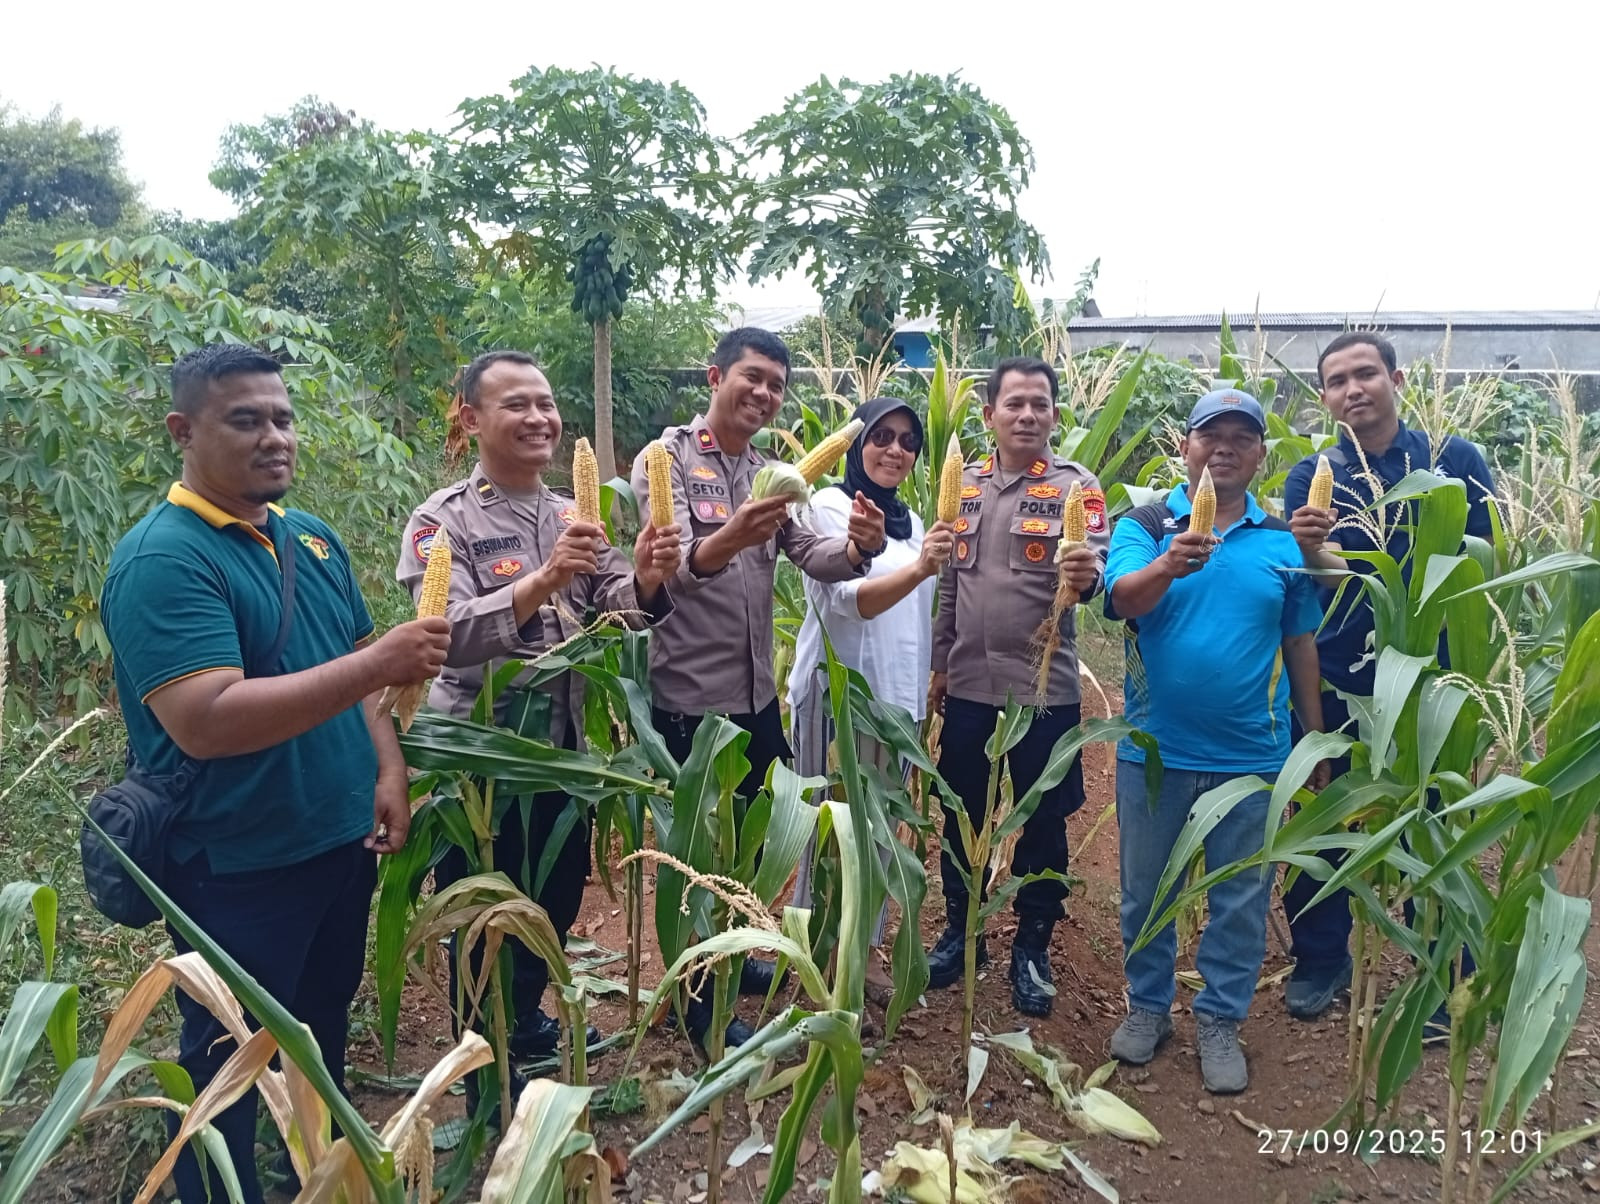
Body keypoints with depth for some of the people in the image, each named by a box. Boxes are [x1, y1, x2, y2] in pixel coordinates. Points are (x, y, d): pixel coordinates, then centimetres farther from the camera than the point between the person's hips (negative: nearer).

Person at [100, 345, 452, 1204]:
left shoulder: (313, 539, 5)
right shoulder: (162, 559, -20)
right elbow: (206, 722, -31)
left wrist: (387, 769, 1)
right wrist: (376, 664, -34)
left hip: (342, 840, 8)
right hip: (237, 868, -8)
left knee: (323, 1025, 26)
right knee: (227, 1066, 11)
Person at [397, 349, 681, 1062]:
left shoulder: (573, 516, 6)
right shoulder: (442, 520, -11)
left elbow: (618, 608, -4)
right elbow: (449, 635, -25)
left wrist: (646, 582, -27)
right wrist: (542, 582, -40)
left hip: (564, 748, 6)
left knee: (557, 902, 22)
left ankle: (526, 1023, 47)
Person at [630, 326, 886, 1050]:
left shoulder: (768, 474, 10)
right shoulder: (667, 460, -11)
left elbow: (813, 558, -1)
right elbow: (674, 566, -27)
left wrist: (858, 546, -24)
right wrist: (729, 539, -49)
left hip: (757, 695, 7)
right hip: (688, 698, -7)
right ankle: (701, 1001, 26)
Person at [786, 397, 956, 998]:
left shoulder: (908, 519, 13)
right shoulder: (829, 507, -10)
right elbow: (847, 599, -25)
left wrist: (922, 692, 18)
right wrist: (921, 567, -40)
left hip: (896, 696, 7)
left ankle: (865, 946, 29)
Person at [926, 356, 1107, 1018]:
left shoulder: (1076, 485, -5)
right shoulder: (965, 485, 7)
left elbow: (1097, 563, -19)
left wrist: (1087, 574, -43)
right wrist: (938, 664, 12)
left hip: (1045, 689, -3)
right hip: (969, 686, 4)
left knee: (1043, 823, 9)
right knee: (961, 814, 14)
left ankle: (1032, 946, 27)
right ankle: (960, 930, 33)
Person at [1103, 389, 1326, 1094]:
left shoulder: (1285, 541, 2)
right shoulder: (1145, 526, -4)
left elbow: (1301, 646, 8)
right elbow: (1122, 600, -23)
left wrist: (1317, 743, 10)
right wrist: (1169, 566, -43)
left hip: (1251, 754, 1)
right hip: (1154, 750, -1)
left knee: (1241, 899, 12)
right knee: (1147, 890, 14)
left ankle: (1220, 1021, 29)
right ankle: (1148, 1005, 33)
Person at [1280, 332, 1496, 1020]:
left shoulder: (1455, 460, 0)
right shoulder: (1311, 476, 2)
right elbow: (1318, 569, -11)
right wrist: (1309, 546, -35)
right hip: (1334, 683, 1)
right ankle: (1320, 959, 27)